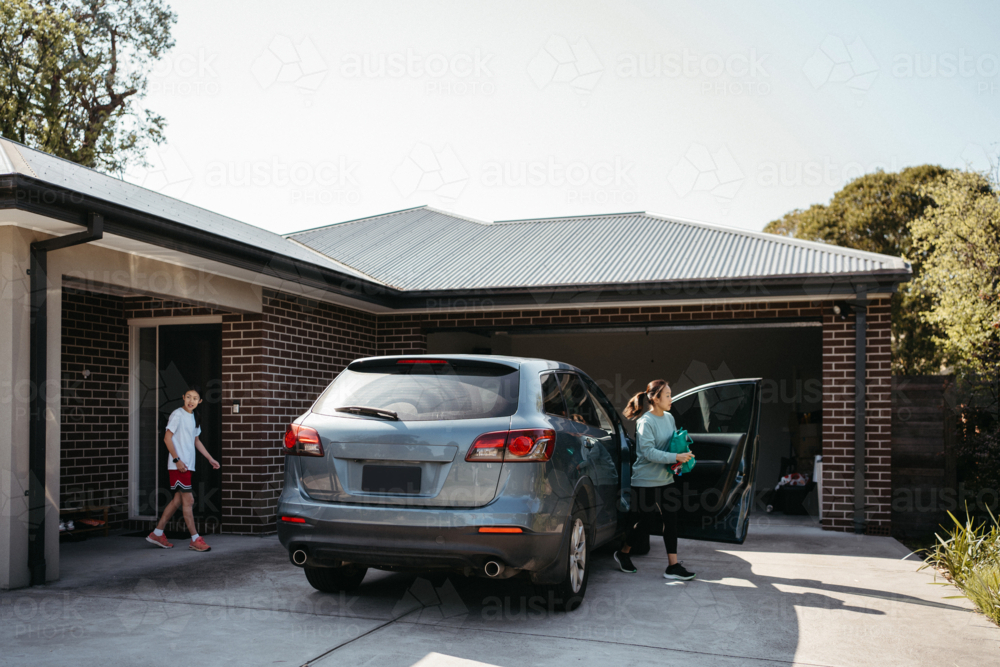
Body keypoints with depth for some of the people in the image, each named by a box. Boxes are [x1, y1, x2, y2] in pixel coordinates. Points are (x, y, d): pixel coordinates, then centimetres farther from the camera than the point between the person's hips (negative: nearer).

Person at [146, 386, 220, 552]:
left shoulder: (194, 417, 15)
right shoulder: (177, 415, -9)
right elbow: (167, 438, -12)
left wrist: (210, 459, 21)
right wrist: (177, 460, -18)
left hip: (188, 465, 8)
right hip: (178, 465, -8)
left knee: (178, 500, 11)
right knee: (188, 500, -6)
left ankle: (157, 534, 21)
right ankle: (195, 540, -1)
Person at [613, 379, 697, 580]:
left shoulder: (669, 418, 8)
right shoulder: (645, 422, -16)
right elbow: (648, 452, -23)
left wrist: (682, 454, -2)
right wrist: (676, 457, -26)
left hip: (665, 479, 7)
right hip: (646, 481, -7)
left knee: (670, 520, 1)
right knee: (648, 521, 3)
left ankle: (673, 566, 4)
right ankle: (623, 553, 27)